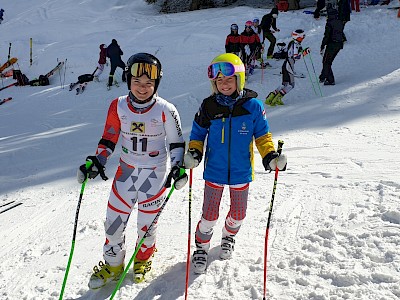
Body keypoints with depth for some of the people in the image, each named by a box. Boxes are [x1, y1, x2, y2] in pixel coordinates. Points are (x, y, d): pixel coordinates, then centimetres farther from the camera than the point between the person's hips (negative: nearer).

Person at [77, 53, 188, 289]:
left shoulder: (166, 110, -15)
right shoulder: (118, 106, -7)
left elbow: (176, 143, -3)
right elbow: (109, 138, 4)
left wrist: (177, 167, -14)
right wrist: (97, 162, -6)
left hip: (156, 173, -2)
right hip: (126, 170, 3)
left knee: (147, 223, 8)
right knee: (114, 220, 7)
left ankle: (143, 260, 38)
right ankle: (113, 264, 32)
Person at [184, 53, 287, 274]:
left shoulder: (253, 106, -10)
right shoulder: (208, 106, -7)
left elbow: (262, 135, 0)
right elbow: (198, 134, 4)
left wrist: (270, 156, -14)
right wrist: (194, 153, -13)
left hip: (241, 172, 1)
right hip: (214, 172, 0)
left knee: (238, 213, 18)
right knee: (209, 215, 6)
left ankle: (229, 236, 49)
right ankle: (201, 246, 31)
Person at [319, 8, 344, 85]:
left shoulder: (329, 23, -13)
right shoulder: (340, 23, 9)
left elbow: (326, 36, -16)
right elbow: (341, 34, 13)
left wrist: (322, 47, -12)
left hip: (331, 45, -7)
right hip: (339, 45, 8)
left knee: (326, 62, 3)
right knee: (329, 61, 19)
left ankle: (331, 80, -1)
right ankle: (323, 77, 27)